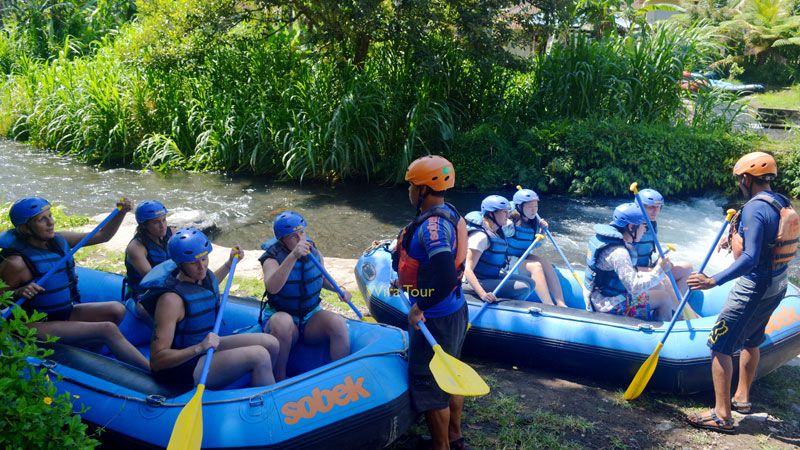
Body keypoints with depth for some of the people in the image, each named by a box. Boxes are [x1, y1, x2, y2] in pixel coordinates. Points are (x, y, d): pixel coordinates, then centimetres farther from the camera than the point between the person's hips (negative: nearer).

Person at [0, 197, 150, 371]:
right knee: (108, 329, -24)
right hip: (36, 326, -8)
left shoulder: (59, 240, 3)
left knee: (116, 310, -17)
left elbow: (102, 236, 9)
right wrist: (18, 293, -30)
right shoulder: (16, 263, -18)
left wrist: (121, 212, -3)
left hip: (66, 313, 8)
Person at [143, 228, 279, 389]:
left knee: (271, 344, 0)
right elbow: (156, 360, -28)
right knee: (259, 355, -23)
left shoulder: (202, 274, -1)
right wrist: (199, 348, -38)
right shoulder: (171, 299, -28)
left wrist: (230, 263, 28)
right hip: (182, 367, -9)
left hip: (204, 348, 9)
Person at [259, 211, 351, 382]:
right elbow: (272, 287, -38)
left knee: (338, 323, -26)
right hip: (279, 316, -3)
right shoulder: (273, 259, -15)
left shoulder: (315, 254, 0)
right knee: (283, 321, -39)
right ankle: (279, 381, -26)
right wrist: (293, 256, -47)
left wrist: (338, 289, 0)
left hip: (311, 318, 4)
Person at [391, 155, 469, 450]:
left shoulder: (432, 225, -27)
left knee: (429, 384, 6)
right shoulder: (449, 214, 4)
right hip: (455, 310, 10)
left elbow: (445, 278, -38)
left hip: (435, 319, -10)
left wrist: (420, 308, -26)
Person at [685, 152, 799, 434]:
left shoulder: (754, 208, -22)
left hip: (754, 287, -10)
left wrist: (714, 281, -33)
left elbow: (751, 258, -30)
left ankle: (722, 415, -1)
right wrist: (736, 240, 28)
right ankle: (742, 397, 38)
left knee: (720, 346, -4)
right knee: (750, 341, 25)